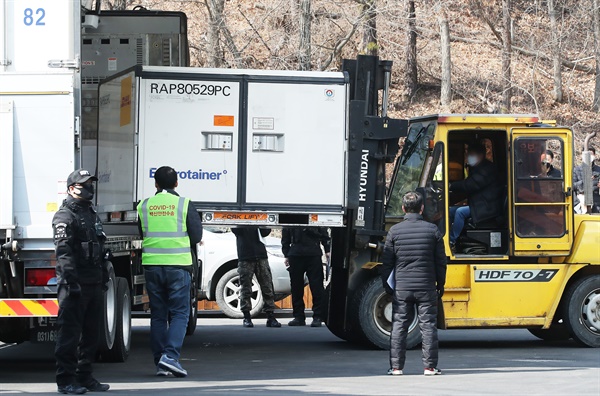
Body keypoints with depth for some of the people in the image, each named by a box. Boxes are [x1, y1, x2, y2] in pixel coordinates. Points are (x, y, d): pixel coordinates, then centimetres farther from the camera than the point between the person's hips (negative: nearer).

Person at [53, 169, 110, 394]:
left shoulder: (91, 214, 21)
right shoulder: (65, 216, -8)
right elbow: (64, 252, -17)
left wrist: (103, 276, 22)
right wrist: (71, 281, -25)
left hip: (93, 283, 9)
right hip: (75, 285, -9)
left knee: (91, 333, 11)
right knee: (70, 332, -6)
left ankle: (84, 377, 19)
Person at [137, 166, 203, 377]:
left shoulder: (144, 206, 4)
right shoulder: (184, 204, -5)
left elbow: (141, 235, 12)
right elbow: (197, 236, -1)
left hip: (151, 265, 3)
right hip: (178, 265, -3)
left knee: (158, 315, 10)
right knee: (179, 313, 2)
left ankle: (160, 363, 9)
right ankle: (170, 355, -16)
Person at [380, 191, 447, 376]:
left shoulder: (394, 231, -2)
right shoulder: (432, 230, -1)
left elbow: (387, 262, 1)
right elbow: (440, 261, 3)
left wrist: (386, 284, 11)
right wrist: (440, 284, 13)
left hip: (401, 288, 0)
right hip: (426, 288, 0)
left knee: (399, 326, 5)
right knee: (428, 326, 4)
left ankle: (396, 366, 4)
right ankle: (430, 366, 4)